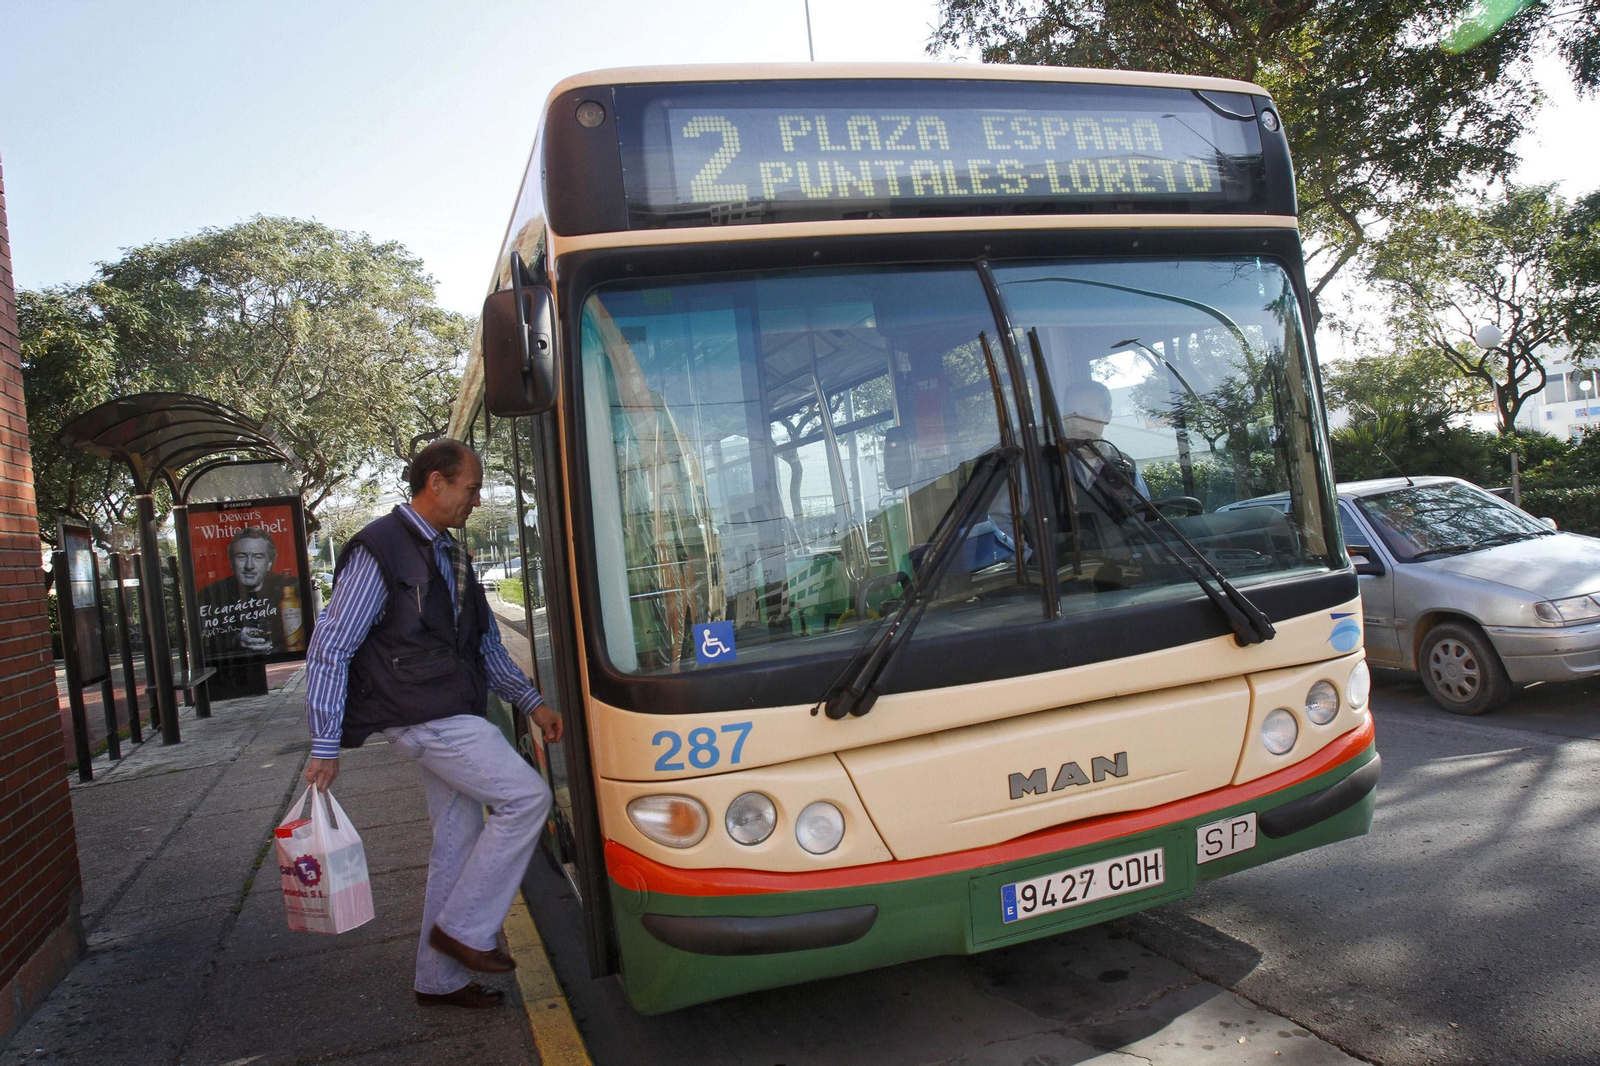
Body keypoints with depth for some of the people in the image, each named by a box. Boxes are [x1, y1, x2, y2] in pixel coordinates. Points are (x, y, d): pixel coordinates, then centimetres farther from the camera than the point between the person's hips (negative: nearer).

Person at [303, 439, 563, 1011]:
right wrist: (326, 746, -12)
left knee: (456, 845, 12)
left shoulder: (450, 556, 16)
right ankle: (464, 928, 2)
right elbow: (329, 649, -11)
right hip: (427, 718, -9)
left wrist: (531, 701, 16)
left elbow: (486, 643, 23)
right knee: (526, 798, -12)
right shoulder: (378, 551, -11)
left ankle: (440, 980, 25)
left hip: (456, 716, 9)